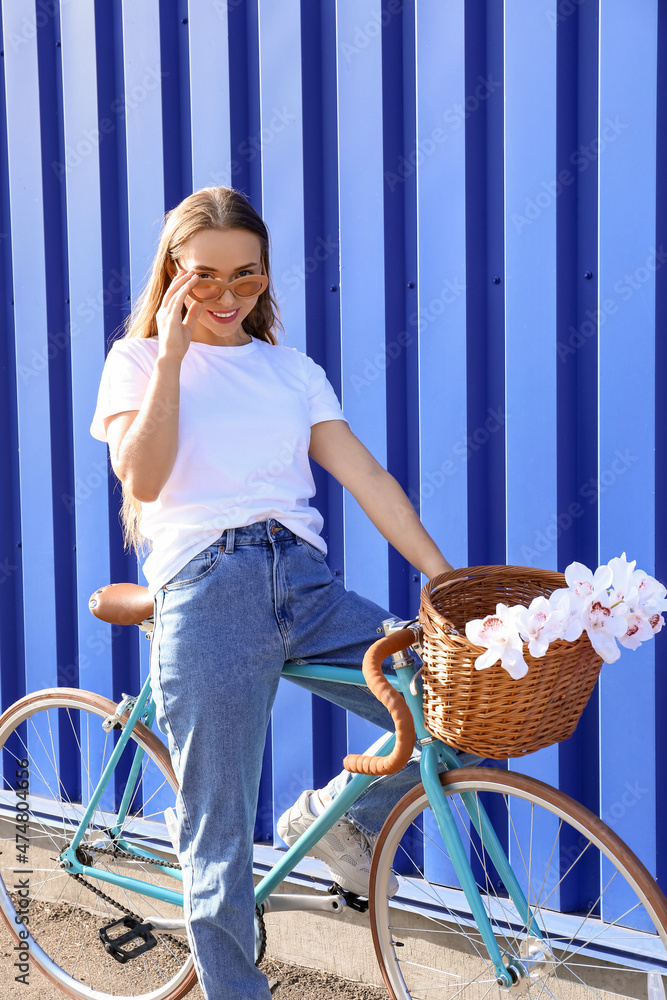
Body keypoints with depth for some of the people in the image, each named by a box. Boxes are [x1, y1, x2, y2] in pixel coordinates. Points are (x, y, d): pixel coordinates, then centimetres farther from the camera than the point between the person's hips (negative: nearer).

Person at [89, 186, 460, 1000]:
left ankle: (337, 814, 17)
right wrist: (171, 356, -6)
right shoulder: (139, 360, 10)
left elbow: (365, 475, 9)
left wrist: (447, 579, 1)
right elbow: (142, 477, -6)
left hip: (306, 587, 4)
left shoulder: (293, 369, 18)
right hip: (206, 591, -3)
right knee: (218, 834, -1)